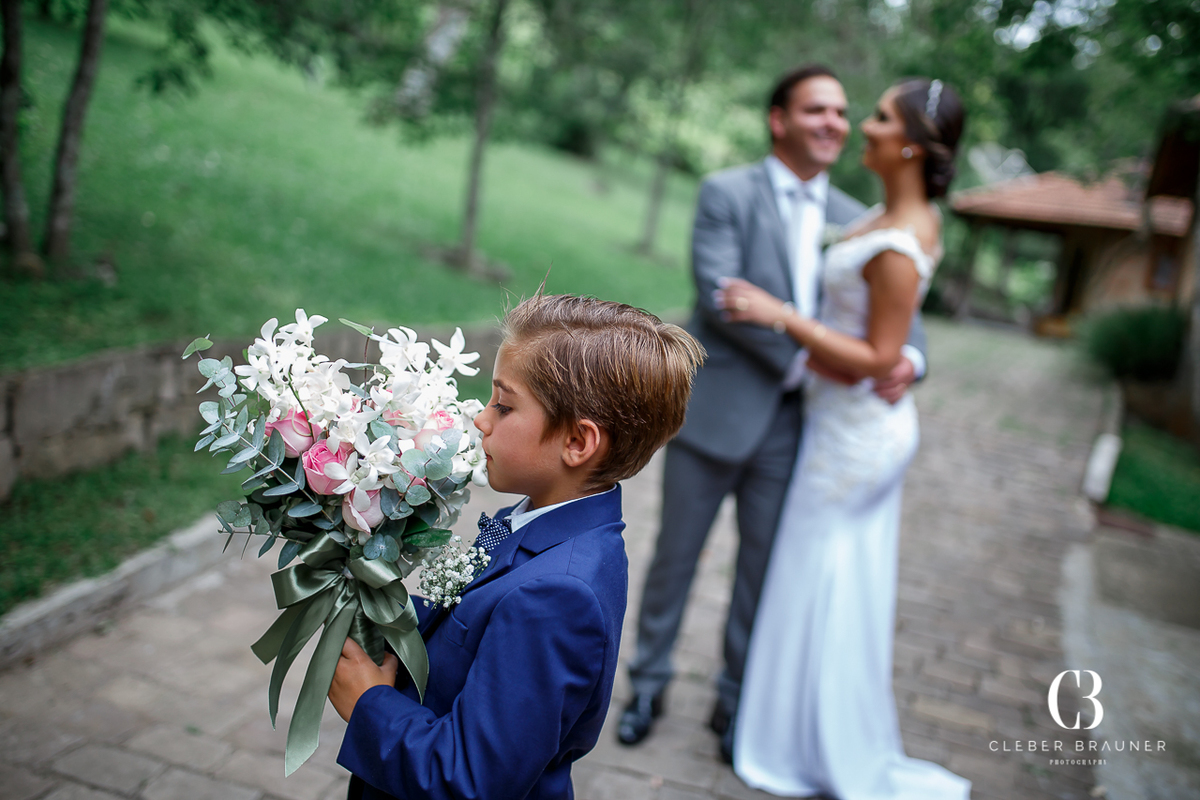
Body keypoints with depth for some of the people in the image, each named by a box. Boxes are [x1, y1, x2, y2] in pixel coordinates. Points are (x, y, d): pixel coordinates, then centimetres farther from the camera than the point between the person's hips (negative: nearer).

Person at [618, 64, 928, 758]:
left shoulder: (854, 221, 8)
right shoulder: (726, 193, -4)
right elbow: (720, 297, -16)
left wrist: (907, 359, -16)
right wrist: (802, 357, -21)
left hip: (790, 424, 4)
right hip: (713, 410, -3)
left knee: (763, 569, 13)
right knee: (676, 556, 11)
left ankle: (736, 698, 32)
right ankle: (649, 684, 31)